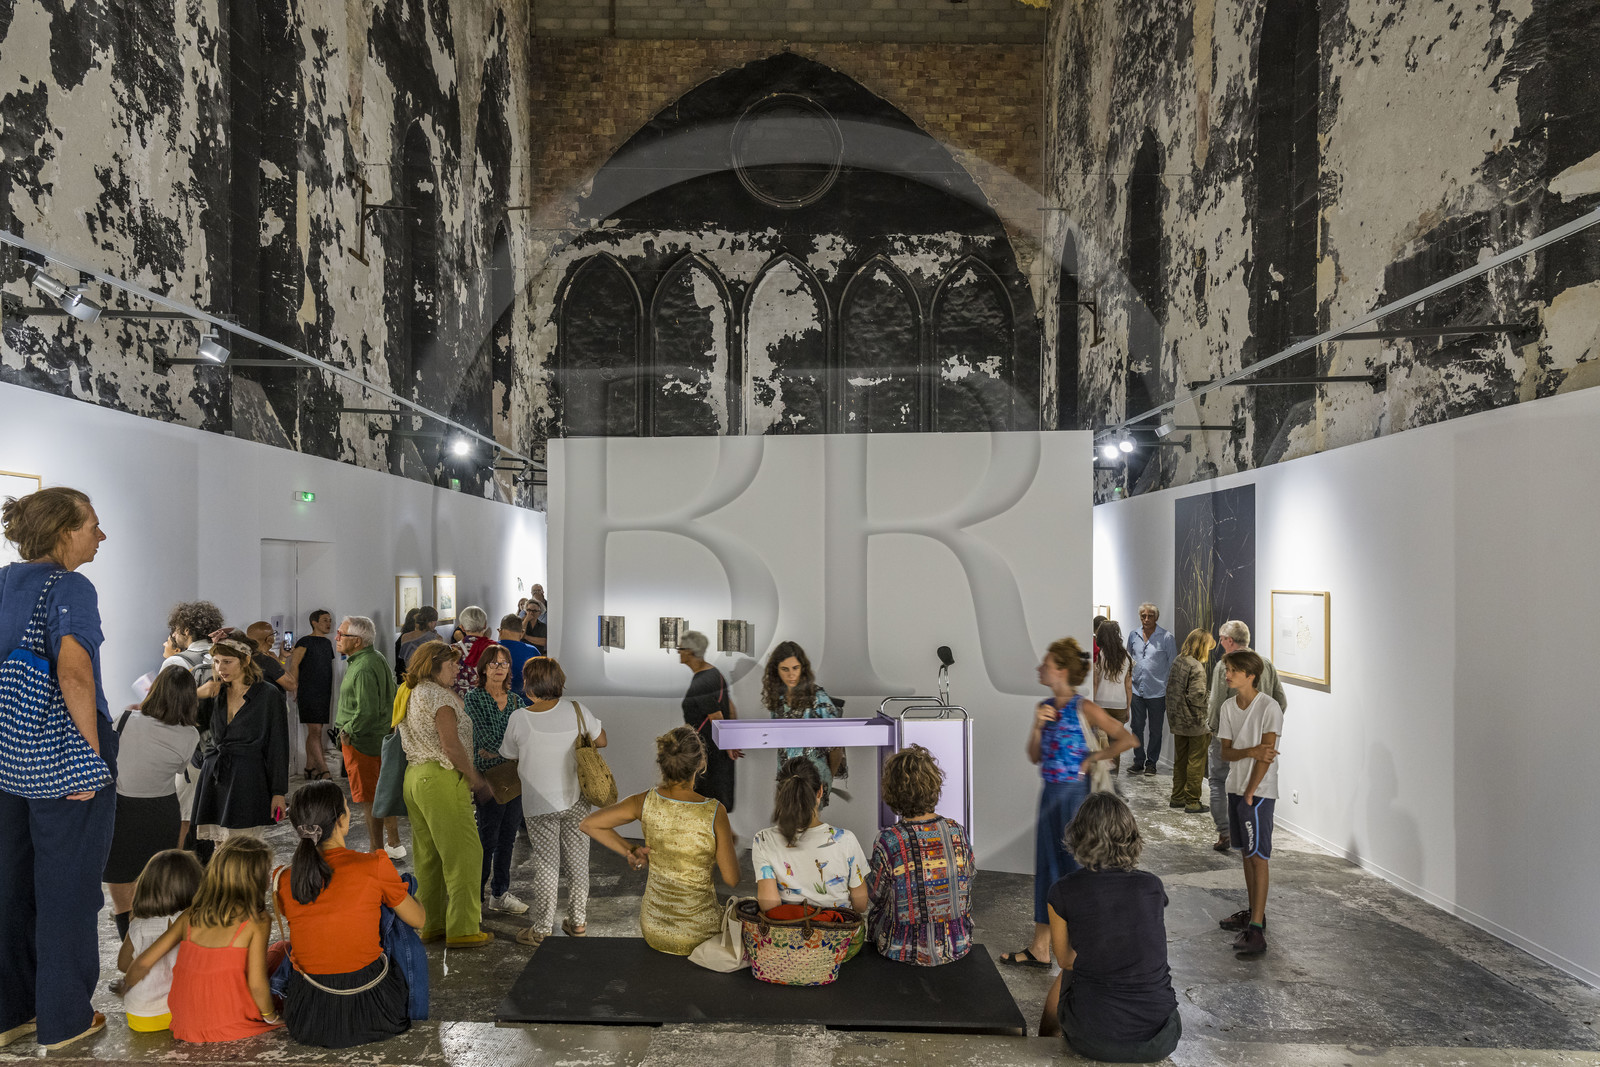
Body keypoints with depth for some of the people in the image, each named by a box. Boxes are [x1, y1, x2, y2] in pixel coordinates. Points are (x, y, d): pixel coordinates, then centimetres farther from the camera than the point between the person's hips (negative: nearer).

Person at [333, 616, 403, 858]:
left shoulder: (364, 669, -23)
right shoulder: (377, 658, 9)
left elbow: (367, 712, -28)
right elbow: (391, 696, 17)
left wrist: (347, 732, -13)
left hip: (362, 741, -10)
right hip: (383, 736, 10)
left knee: (370, 800, 1)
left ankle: (376, 852, 11)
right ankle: (394, 845, 29)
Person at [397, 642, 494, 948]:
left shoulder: (411, 695, 15)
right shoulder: (439, 696, -12)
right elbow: (451, 745, -18)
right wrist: (475, 778, -10)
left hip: (414, 775, 10)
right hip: (442, 778, -9)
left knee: (428, 855, 14)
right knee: (463, 853, -4)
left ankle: (430, 924, 21)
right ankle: (462, 930, -3)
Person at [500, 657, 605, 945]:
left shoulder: (518, 719, -13)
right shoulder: (576, 710, -10)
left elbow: (511, 759, 0)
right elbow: (601, 741, 2)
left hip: (539, 804, -2)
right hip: (576, 800, 2)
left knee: (546, 864, 8)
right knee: (578, 861, 14)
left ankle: (541, 929, 15)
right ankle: (578, 921, 25)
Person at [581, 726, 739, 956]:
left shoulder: (645, 803, -14)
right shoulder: (714, 812, -23)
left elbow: (587, 824, -4)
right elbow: (731, 879, -13)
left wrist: (629, 850, 0)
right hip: (698, 935, -2)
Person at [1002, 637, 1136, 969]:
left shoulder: (1084, 709, -13)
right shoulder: (1045, 707, 7)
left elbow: (1127, 739, -18)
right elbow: (1034, 757, 9)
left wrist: (1092, 758, -13)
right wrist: (1038, 726, -7)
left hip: (1076, 793, -7)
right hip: (1051, 792, 7)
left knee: (1076, 865, 2)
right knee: (1046, 864, 12)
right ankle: (1039, 949, 21)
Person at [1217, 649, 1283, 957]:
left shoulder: (1269, 707, -14)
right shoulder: (1228, 707, 6)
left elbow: (1266, 756, -16)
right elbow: (1225, 752, 2)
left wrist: (1249, 793, -16)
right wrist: (1251, 751, -18)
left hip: (1260, 791, -7)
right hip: (1236, 787, 7)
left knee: (1258, 856, -7)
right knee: (1246, 853, 15)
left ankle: (1256, 929, -6)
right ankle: (1254, 912, 28)